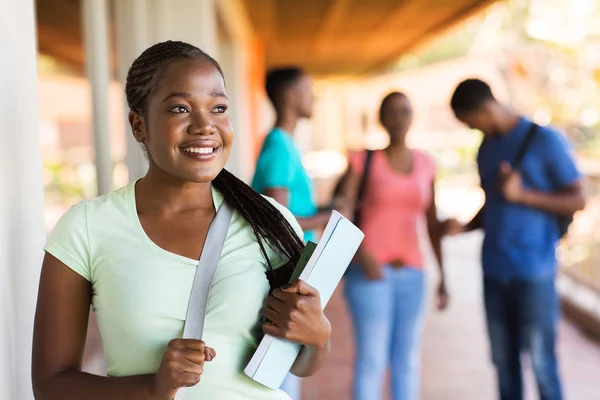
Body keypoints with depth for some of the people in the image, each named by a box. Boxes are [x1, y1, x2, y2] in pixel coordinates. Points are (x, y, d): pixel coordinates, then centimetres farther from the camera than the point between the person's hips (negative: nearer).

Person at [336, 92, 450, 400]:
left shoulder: (425, 164, 10)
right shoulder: (364, 160, -2)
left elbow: (433, 224, 14)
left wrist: (443, 276, 12)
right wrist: (362, 254, -23)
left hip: (410, 273, 4)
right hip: (368, 270, -4)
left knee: (408, 360, 7)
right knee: (373, 359, -4)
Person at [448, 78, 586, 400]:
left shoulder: (545, 140, -7)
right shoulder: (486, 147, 12)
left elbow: (577, 201, -7)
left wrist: (522, 195, -19)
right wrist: (465, 226, 2)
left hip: (534, 272, -6)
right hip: (494, 271, 6)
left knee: (541, 363, -1)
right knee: (503, 361, 10)